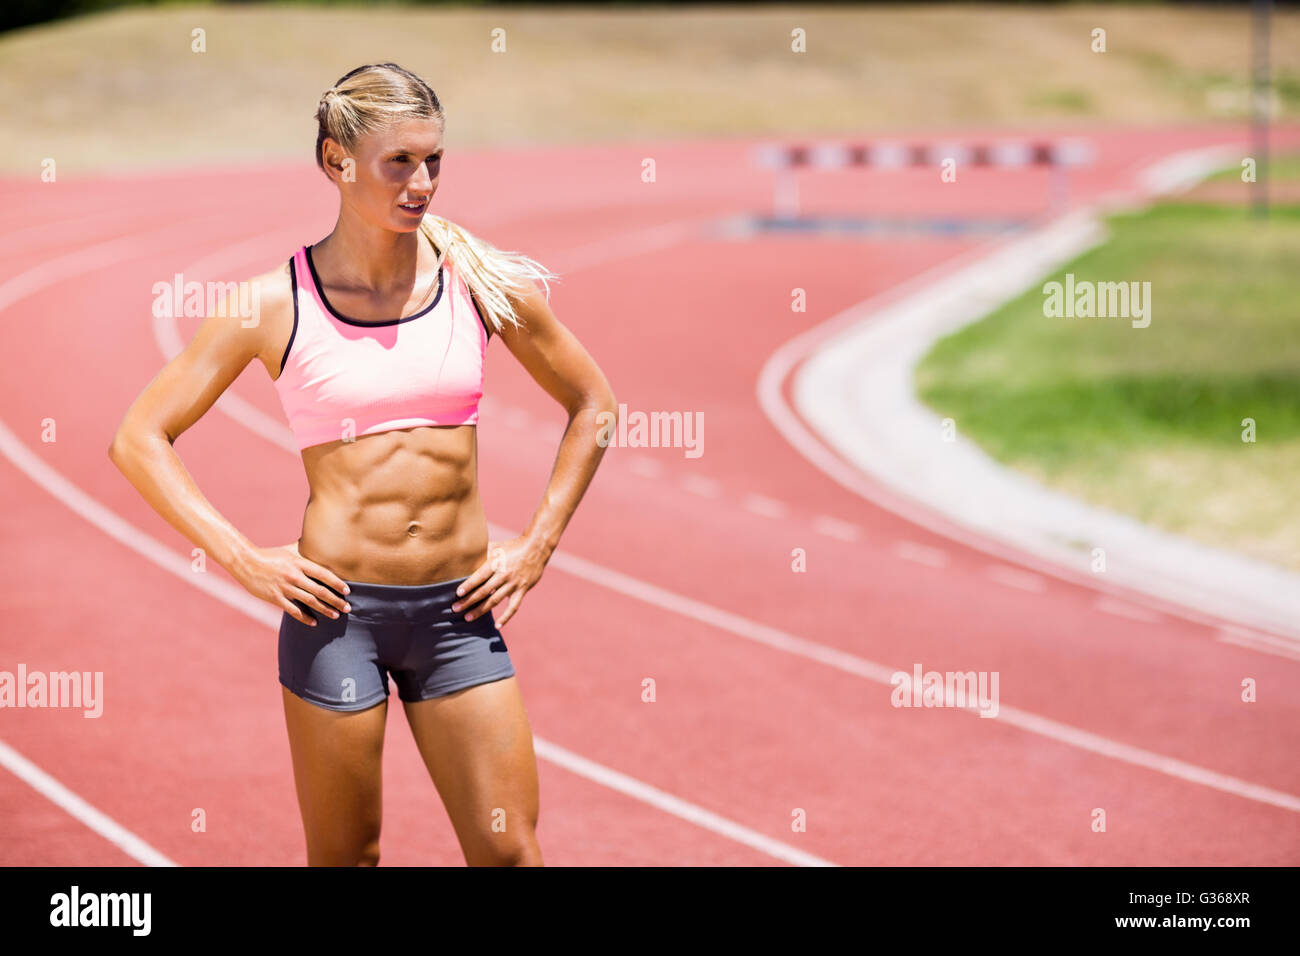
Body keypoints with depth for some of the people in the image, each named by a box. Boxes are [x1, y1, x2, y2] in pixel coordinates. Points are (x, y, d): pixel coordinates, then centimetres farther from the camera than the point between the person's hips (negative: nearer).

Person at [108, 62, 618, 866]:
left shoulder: (481, 281, 1)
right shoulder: (276, 304, -4)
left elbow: (592, 406, 14)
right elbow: (139, 440, 0)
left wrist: (538, 546, 7)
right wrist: (242, 559, -7)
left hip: (459, 610, 2)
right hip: (337, 609, -2)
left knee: (510, 853, 1)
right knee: (345, 858, 7)